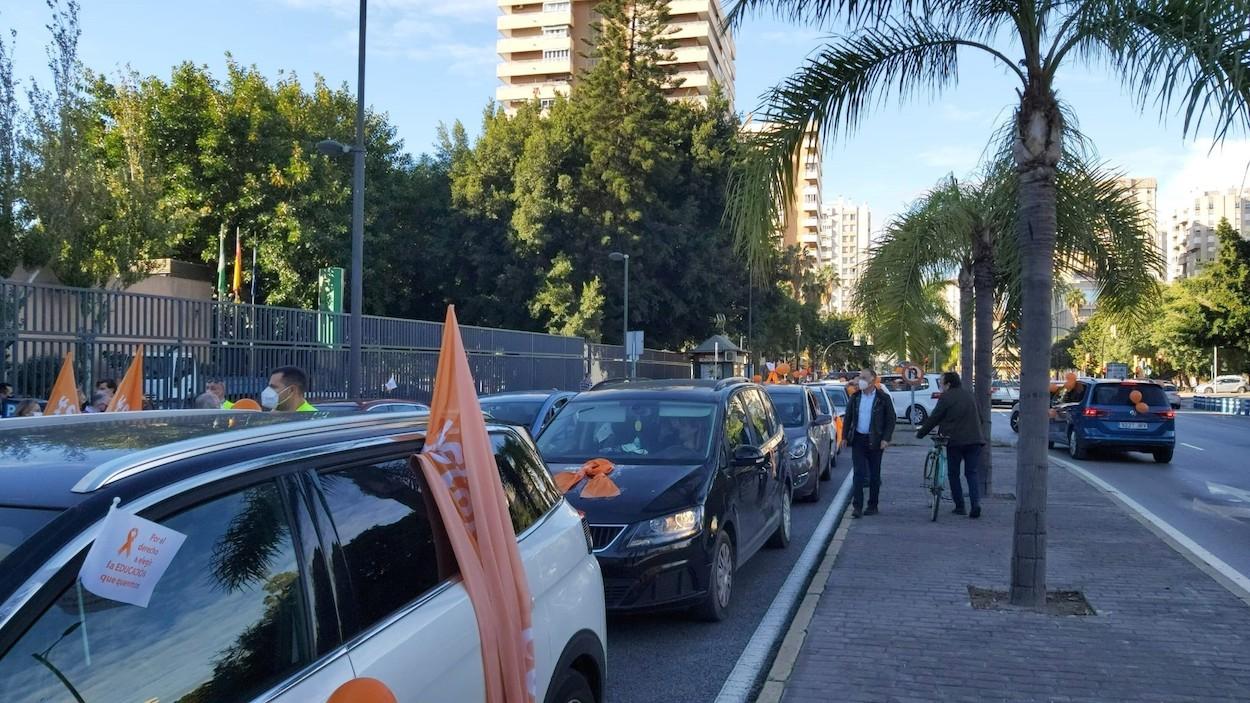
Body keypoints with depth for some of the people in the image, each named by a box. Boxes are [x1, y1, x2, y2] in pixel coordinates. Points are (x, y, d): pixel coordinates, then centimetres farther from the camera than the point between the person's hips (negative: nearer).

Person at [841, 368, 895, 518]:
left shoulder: (883, 398, -3)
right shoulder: (855, 397, 7)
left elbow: (891, 419, -2)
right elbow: (848, 417, 11)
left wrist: (886, 438, -10)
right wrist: (845, 437, 4)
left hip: (875, 441, -2)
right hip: (858, 439, 2)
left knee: (874, 475, 7)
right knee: (858, 473, -4)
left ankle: (872, 505, 17)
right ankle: (857, 506, -4)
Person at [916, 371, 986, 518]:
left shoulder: (946, 397, -6)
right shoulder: (969, 395, 14)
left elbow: (933, 419, -3)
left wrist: (920, 433, 8)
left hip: (955, 441, -5)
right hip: (974, 439, 5)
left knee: (954, 474, 9)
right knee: (971, 473, 8)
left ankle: (959, 506, 8)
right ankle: (976, 502, -11)